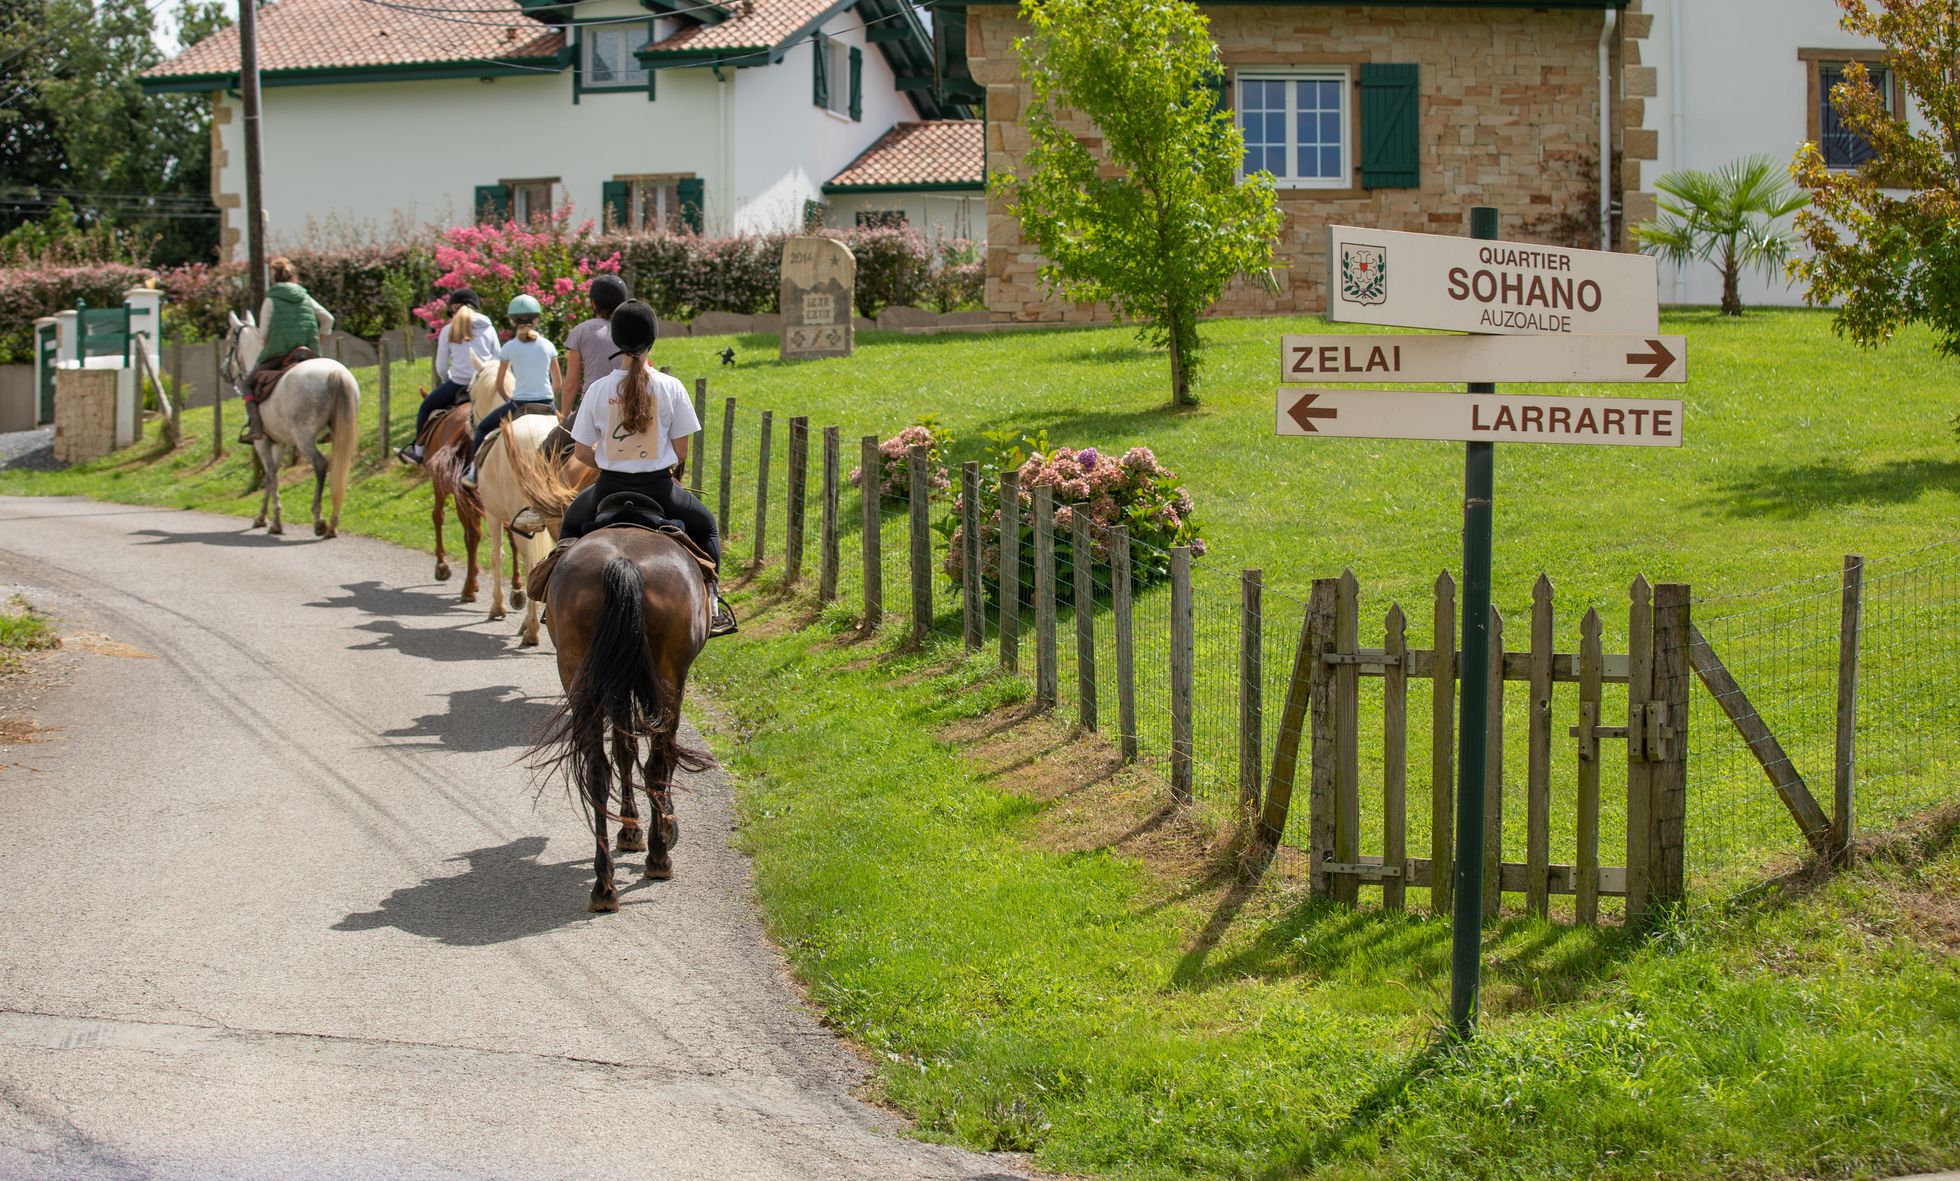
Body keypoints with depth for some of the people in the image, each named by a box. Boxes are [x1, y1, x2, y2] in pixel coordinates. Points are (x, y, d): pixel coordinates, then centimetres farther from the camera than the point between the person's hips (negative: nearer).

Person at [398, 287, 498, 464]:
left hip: (458, 384, -2)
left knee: (426, 407, 19)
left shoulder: (449, 330, 0)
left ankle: (418, 451, 22)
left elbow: (441, 367, 3)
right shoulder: (489, 328, 5)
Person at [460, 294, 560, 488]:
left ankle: (473, 473, 11)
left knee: (482, 427, 17)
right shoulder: (548, 346, 4)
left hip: (519, 405, -2)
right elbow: (558, 383, 10)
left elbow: (499, 384, 4)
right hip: (547, 404, 2)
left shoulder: (509, 348, -2)